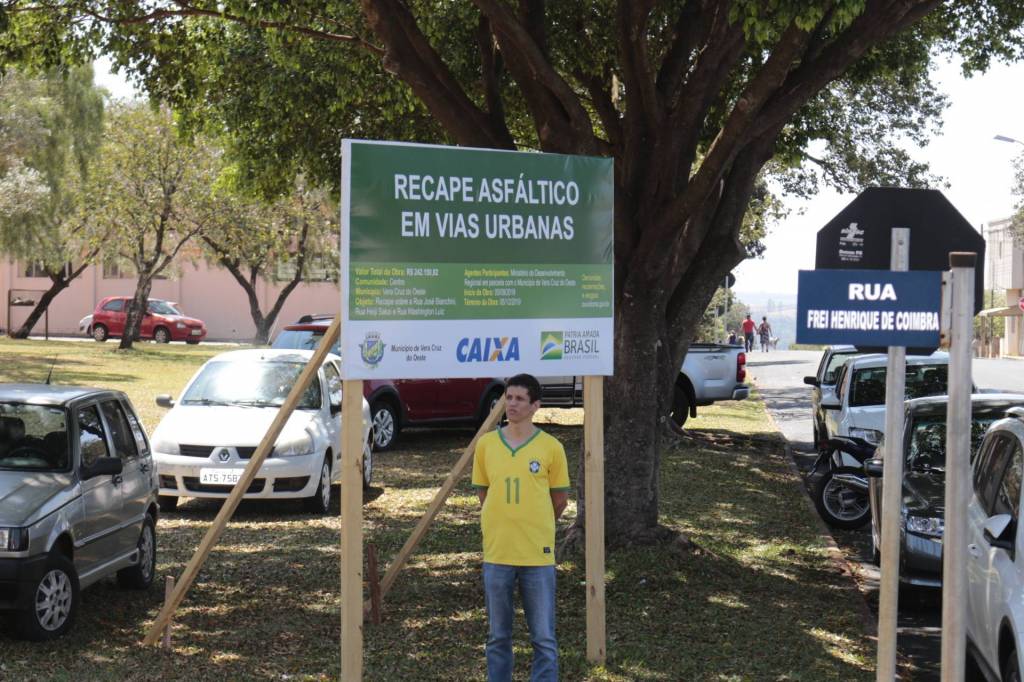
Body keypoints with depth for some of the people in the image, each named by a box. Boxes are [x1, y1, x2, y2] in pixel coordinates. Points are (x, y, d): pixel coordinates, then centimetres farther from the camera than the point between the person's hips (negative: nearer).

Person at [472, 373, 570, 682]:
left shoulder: (551, 447, -4)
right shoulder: (486, 444, 1)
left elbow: (560, 499, 6)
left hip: (538, 555, -2)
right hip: (496, 554, 2)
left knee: (544, 639, 2)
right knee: (498, 637, 11)